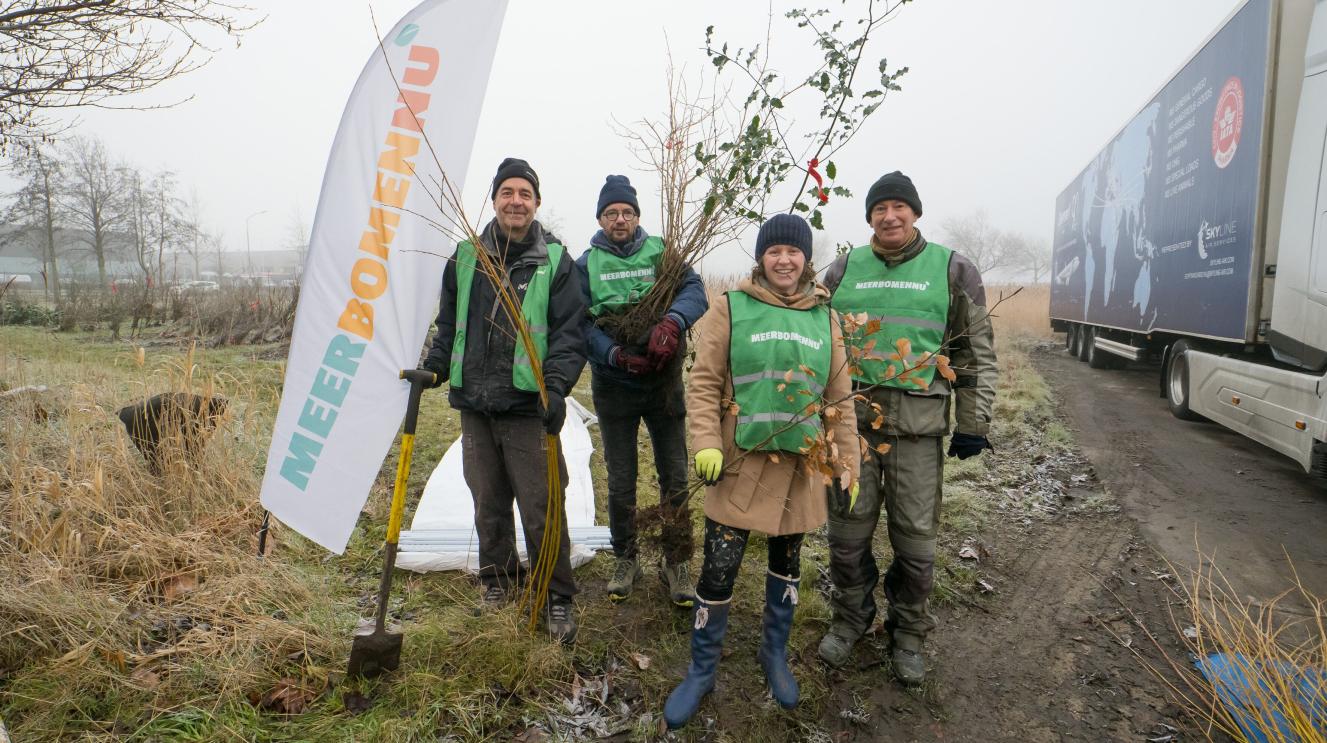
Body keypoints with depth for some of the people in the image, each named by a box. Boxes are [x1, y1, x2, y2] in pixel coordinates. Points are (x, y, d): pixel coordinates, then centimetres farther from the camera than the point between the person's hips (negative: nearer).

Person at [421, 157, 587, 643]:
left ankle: (558, 598, 12)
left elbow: (570, 333, -5)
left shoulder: (555, 261, 0)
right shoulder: (466, 256, 10)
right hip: (474, 404, 4)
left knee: (540, 507, -3)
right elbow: (449, 324, 19)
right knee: (488, 502, 14)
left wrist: (556, 386, -17)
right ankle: (497, 577, 34)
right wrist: (434, 367, 5)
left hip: (528, 406, -4)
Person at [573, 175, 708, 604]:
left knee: (675, 477, 5)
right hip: (613, 387, 0)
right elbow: (582, 325, -8)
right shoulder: (586, 264, 1)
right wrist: (616, 354, -24)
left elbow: (694, 290, -12)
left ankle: (677, 564, 20)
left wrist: (672, 321, -33)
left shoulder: (661, 253, 2)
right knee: (620, 482, 10)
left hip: (663, 381, 0)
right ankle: (626, 561, 28)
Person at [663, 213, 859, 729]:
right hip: (742, 464, -3)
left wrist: (848, 467, 7)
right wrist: (707, 444, -14)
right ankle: (701, 672, 21)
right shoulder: (731, 309, -2)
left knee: (787, 562, 16)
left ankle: (775, 654, 38)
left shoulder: (825, 318, 6)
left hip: (801, 467, 3)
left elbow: (840, 400, 9)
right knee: (719, 569, 0)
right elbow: (704, 383, -3)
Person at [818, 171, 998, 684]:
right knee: (848, 530, 9)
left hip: (919, 426, -1)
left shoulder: (953, 270, 3)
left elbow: (976, 352, 4)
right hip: (851, 418, 2)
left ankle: (908, 633, 28)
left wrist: (973, 424, 0)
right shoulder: (844, 270, 9)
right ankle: (850, 619, 31)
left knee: (916, 537, 7)